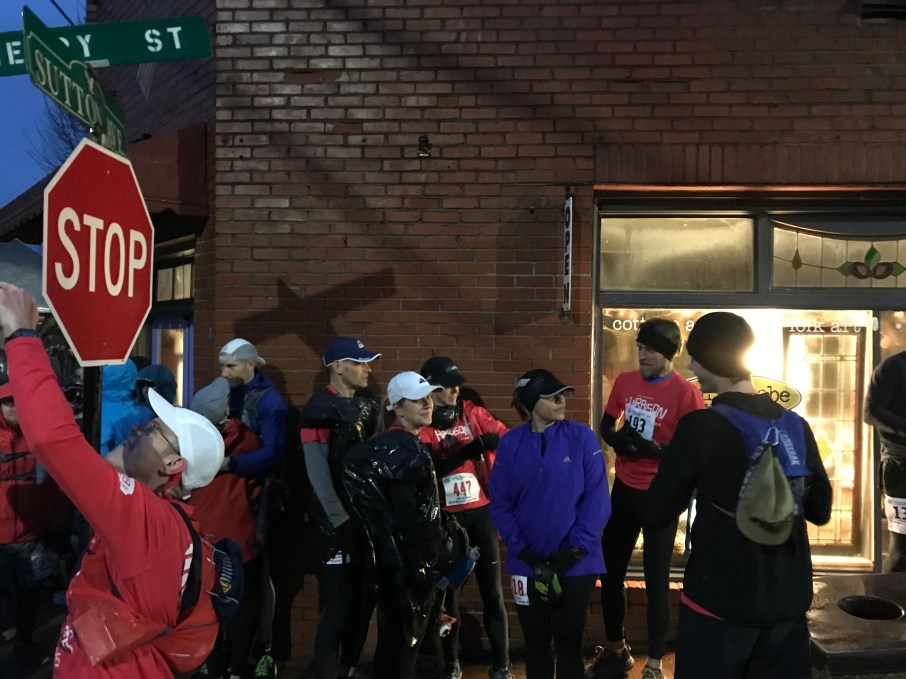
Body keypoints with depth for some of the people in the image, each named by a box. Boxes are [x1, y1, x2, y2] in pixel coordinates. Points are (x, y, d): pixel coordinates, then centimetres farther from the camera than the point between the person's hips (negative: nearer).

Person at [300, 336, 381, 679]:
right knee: (341, 601, -5)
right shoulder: (319, 409, -9)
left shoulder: (370, 405, 12)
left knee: (365, 598, 12)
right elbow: (318, 472, -14)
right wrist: (340, 520, -15)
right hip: (341, 520, -6)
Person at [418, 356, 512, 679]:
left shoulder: (471, 412, 5)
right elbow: (434, 467, -18)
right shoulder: (420, 425, -5)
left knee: (491, 588, 5)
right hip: (445, 516, -2)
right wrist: (475, 446, -26)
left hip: (481, 510, 2)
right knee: (449, 590, 9)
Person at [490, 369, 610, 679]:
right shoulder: (510, 443, -3)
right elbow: (500, 505, -2)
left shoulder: (582, 436, -7)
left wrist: (576, 549, -14)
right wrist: (522, 550, -12)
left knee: (568, 645, 12)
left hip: (575, 564, -1)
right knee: (536, 644, 18)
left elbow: (597, 499, -8)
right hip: (528, 565, 2)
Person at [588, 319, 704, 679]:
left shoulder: (685, 392, -15)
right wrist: (617, 440, -9)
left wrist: (652, 449, -27)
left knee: (656, 580, 4)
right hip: (623, 488, 6)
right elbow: (606, 425, 13)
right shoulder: (625, 381, 2)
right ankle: (615, 650, 35)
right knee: (610, 571, 15)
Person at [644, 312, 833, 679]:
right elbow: (820, 511, 10)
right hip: (789, 600, 5)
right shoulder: (796, 425, -1)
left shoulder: (700, 426, -17)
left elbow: (655, 515, -11)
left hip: (720, 602, -5)